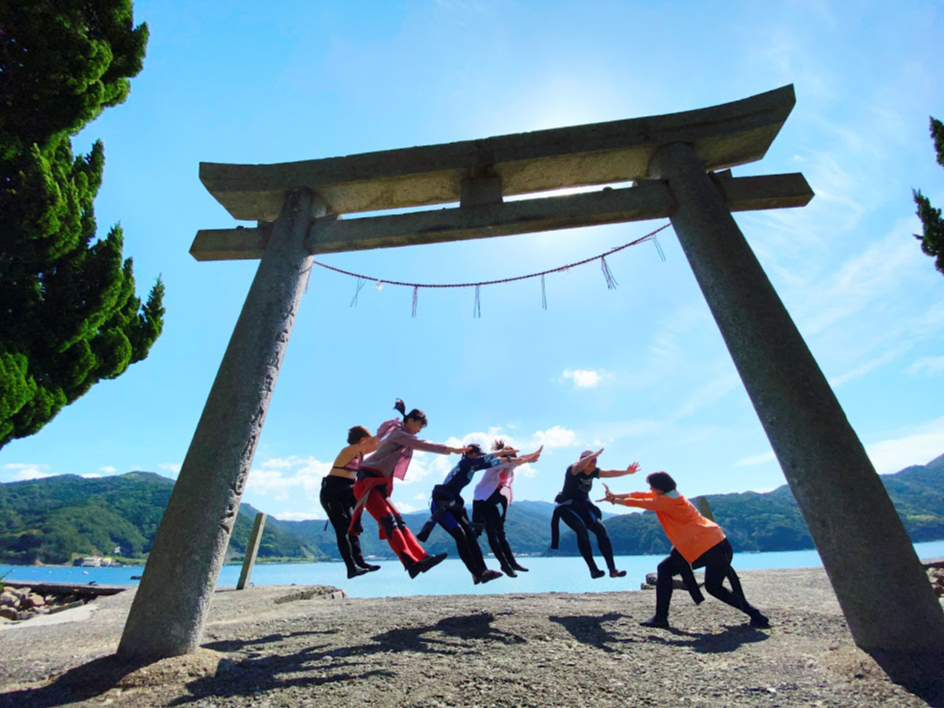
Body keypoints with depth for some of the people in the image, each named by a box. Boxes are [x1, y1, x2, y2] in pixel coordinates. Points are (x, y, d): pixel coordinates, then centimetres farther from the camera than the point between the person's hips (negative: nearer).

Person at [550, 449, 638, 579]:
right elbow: (580, 466, -49)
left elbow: (611, 473, -10)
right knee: (582, 530, -26)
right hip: (566, 506, -6)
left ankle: (612, 570, 1)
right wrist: (593, 455, -63)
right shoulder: (573, 470, -26)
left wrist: (627, 472, -23)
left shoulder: (593, 471, -6)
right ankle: (593, 570, -17)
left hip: (583, 505, 7)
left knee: (601, 530, -6)